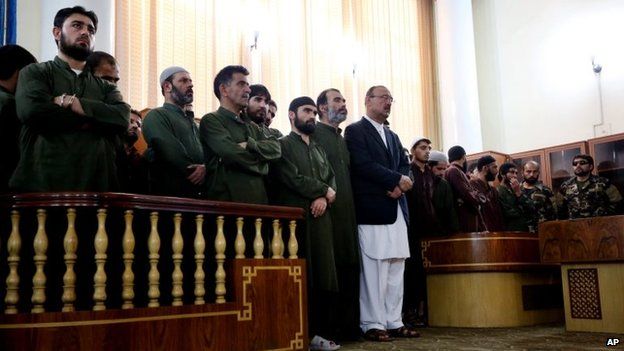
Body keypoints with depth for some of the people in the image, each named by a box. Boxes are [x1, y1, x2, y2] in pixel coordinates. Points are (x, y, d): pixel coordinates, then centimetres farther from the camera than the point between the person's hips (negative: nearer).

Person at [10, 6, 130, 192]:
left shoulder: (106, 87, 18)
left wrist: (67, 101, -8)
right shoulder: (35, 73, 9)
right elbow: (31, 110, -12)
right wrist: (94, 120, -5)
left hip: (97, 187, 3)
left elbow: (122, 119, -3)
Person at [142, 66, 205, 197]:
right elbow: (173, 154, -19)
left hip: (198, 194, 7)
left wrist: (205, 168, -10)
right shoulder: (156, 116, -4)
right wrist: (193, 171, -9)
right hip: (169, 195, -7)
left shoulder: (191, 122, 22)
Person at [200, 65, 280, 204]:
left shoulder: (251, 125, 23)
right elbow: (231, 153, -17)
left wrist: (250, 145, -10)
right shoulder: (211, 120, -2)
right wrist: (260, 165, 0)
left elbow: (276, 148, 8)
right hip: (228, 200, -7)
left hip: (259, 199, 7)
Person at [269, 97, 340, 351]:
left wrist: (323, 198, -8)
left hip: (320, 218, 6)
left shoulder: (319, 149, 23)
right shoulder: (282, 145, 2)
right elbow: (293, 178, -11)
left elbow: (331, 179, 13)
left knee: (324, 274, 4)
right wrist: (324, 191, -4)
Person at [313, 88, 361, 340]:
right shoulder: (313, 133, 0)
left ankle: (348, 326, 13)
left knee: (349, 267, 6)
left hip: (347, 212, 7)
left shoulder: (343, 139, 23)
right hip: (325, 210, -7)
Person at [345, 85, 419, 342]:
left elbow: (405, 166, 15)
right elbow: (363, 165, -12)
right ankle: (372, 324, 0)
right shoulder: (355, 131, 0)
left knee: (396, 269, 7)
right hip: (373, 210, -7)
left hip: (396, 210, 7)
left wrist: (400, 186, -6)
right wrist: (397, 179, -10)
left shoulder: (393, 136, 24)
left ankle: (393, 322, 13)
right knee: (374, 270, -6)